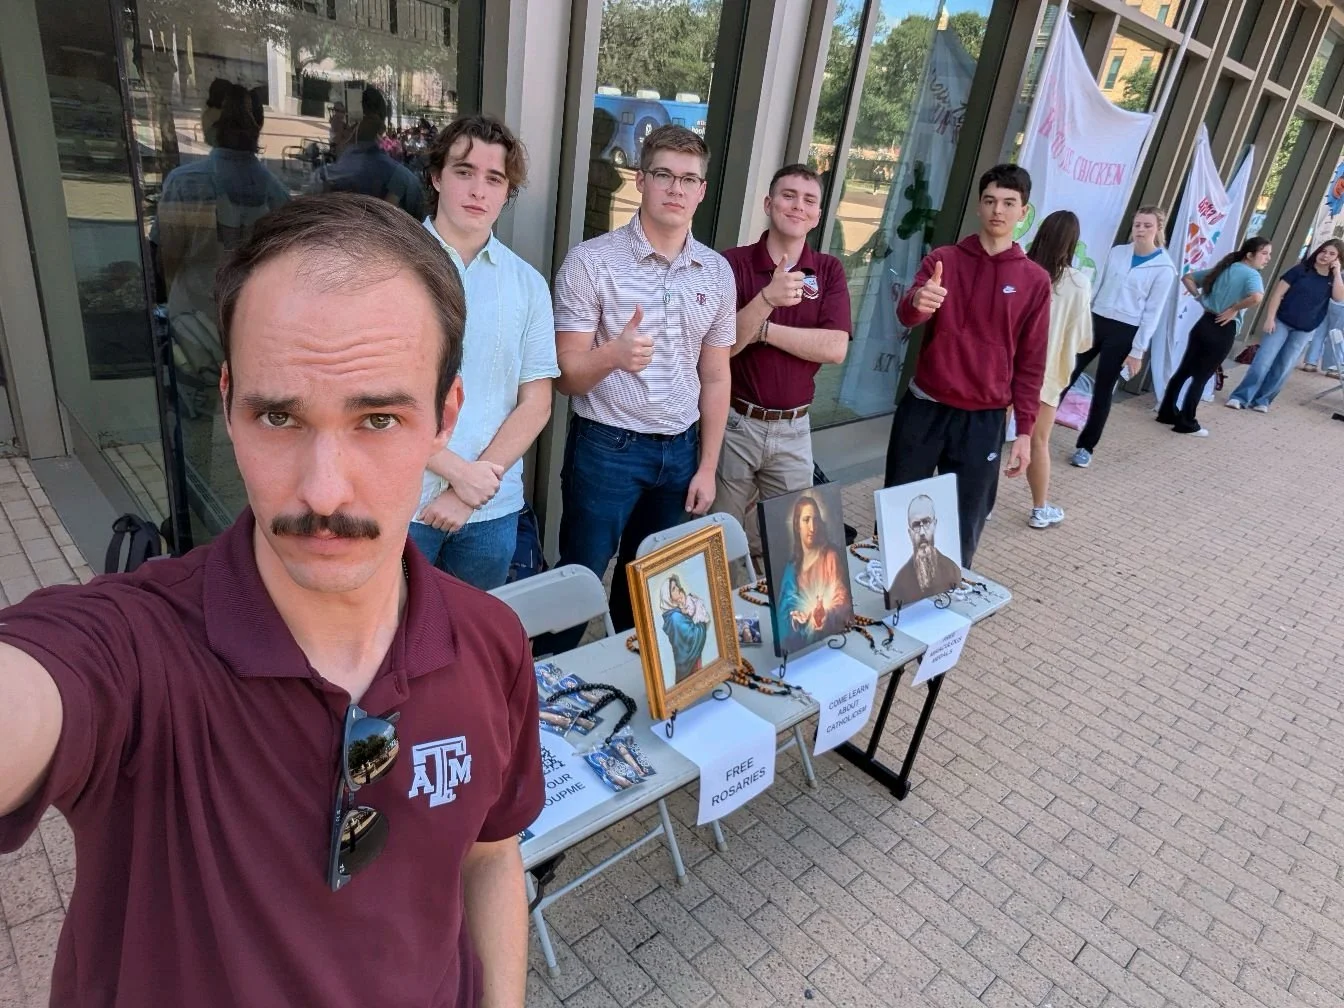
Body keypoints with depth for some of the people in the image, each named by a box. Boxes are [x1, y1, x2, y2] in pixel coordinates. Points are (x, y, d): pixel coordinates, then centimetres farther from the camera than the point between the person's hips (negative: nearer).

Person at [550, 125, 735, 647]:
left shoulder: (718, 272, 5)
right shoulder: (590, 261, -9)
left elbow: (715, 377, 9)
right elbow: (567, 375, -11)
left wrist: (707, 467, 6)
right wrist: (613, 354, -33)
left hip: (680, 450, 5)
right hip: (606, 448, -4)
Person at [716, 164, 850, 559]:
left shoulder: (829, 270, 3)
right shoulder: (734, 262, -6)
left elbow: (834, 348, -10)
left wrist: (762, 329, -15)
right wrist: (767, 299, -29)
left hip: (794, 429, 3)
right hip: (735, 423, -2)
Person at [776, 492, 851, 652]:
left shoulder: (832, 556, -1)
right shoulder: (792, 565, 12)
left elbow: (843, 604, -7)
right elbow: (785, 609, 10)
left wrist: (825, 616, -26)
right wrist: (795, 619, -12)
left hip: (831, 637, -3)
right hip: (800, 641, 3)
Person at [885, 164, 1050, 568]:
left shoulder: (1035, 280, 4)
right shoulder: (942, 259, 3)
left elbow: (1031, 362, 5)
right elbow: (905, 315, -15)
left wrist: (1024, 430, 0)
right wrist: (918, 303, -39)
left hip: (984, 419, 0)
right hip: (924, 408, 0)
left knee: (964, 526, 4)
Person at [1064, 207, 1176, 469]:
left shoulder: (1164, 268, -5)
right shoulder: (1117, 252, 6)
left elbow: (1152, 313, -6)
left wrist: (1137, 351, -9)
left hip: (1124, 332, -3)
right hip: (1095, 321, 4)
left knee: (1103, 390, 2)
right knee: (1066, 377, -2)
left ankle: (1086, 446, 14)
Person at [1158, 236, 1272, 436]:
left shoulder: (1222, 268, 12)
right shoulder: (1251, 274, -10)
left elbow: (1187, 278, 16)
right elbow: (1257, 298, -31)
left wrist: (1200, 299, 10)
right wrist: (1234, 309, -15)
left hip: (1204, 323, 7)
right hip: (1223, 330, -7)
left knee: (1183, 370, 12)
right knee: (1201, 377, -1)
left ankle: (1167, 412, 18)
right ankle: (1186, 423, 5)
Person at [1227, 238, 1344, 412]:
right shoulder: (1300, 270, -4)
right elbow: (1278, 293, -6)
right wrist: (1269, 318, -13)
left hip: (1304, 330, 3)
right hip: (1281, 322, -3)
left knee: (1283, 367, 4)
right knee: (1263, 360, -11)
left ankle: (1262, 400, 10)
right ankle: (1240, 397, -10)